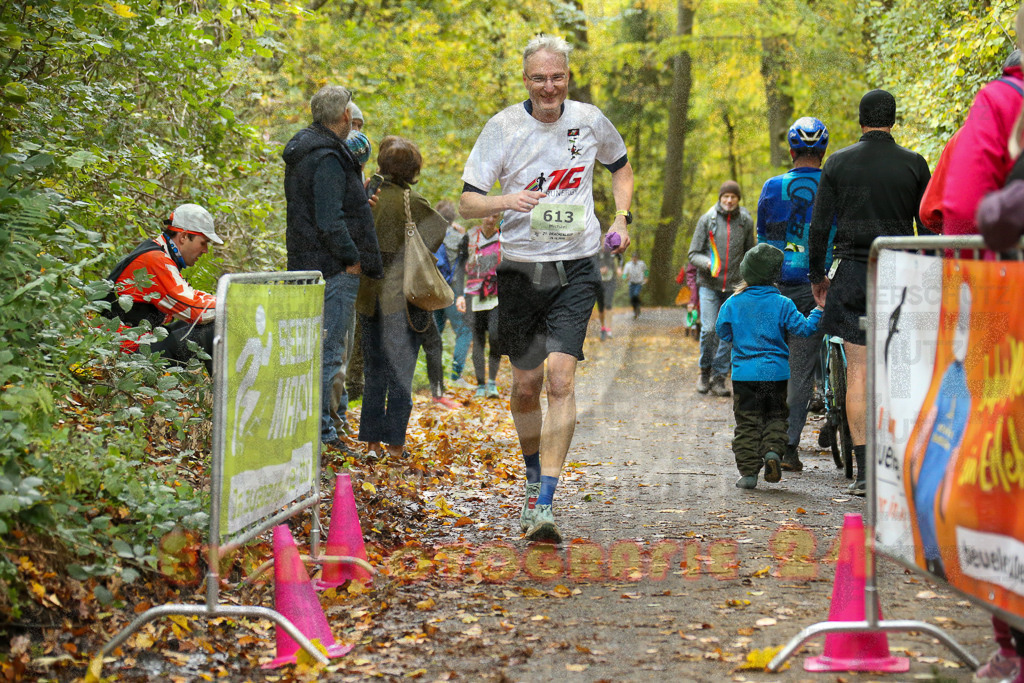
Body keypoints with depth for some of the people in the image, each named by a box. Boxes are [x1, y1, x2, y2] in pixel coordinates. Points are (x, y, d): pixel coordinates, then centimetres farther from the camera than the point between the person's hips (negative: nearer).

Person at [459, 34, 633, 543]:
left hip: (575, 269, -1)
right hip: (521, 268, 1)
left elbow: (620, 166, 22)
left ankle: (544, 506, -19)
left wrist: (622, 218, 7)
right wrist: (506, 201, -25)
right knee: (526, 385, 10)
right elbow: (468, 200, -5)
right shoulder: (503, 127, -4)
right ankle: (534, 480, 36)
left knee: (560, 378, -16)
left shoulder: (590, 120, 1)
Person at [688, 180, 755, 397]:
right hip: (709, 284, -1)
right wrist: (708, 263, -19)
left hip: (735, 286, 1)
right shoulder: (707, 220, 0)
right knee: (709, 329, -10)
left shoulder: (746, 222, 4)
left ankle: (719, 377, 9)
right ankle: (705, 371, 11)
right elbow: (693, 253, 1)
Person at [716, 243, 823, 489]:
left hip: (744, 373, 1)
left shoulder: (734, 302, 0)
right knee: (776, 416, 16)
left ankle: (748, 471, 2)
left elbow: (721, 329, 9)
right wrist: (818, 311, 5)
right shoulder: (782, 304, -5)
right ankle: (772, 449, -9)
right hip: (776, 372, -1)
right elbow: (803, 328, -6)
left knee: (747, 422, 5)